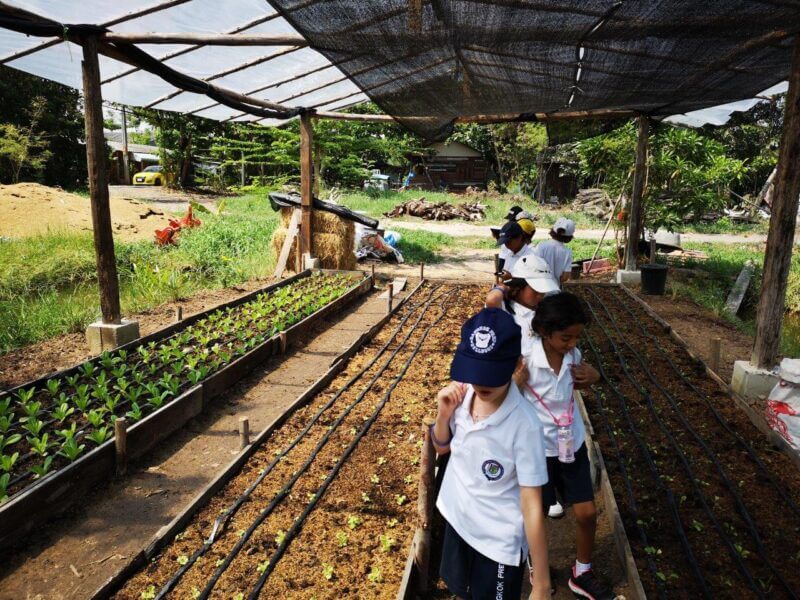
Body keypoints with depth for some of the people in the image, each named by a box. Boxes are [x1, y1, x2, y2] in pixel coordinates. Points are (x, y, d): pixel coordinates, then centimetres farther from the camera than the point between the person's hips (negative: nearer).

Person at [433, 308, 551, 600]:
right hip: (457, 518, 5)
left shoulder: (524, 425, -31)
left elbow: (532, 507, -23)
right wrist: (444, 414, -18)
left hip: (499, 541, -5)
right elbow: (442, 447, 3)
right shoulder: (461, 394, -16)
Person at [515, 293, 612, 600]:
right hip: (538, 447, -4)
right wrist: (515, 383, -36)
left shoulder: (573, 355, -8)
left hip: (572, 443, 4)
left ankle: (582, 574, 38)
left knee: (587, 513, 12)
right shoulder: (524, 359, -24)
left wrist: (593, 376, -7)